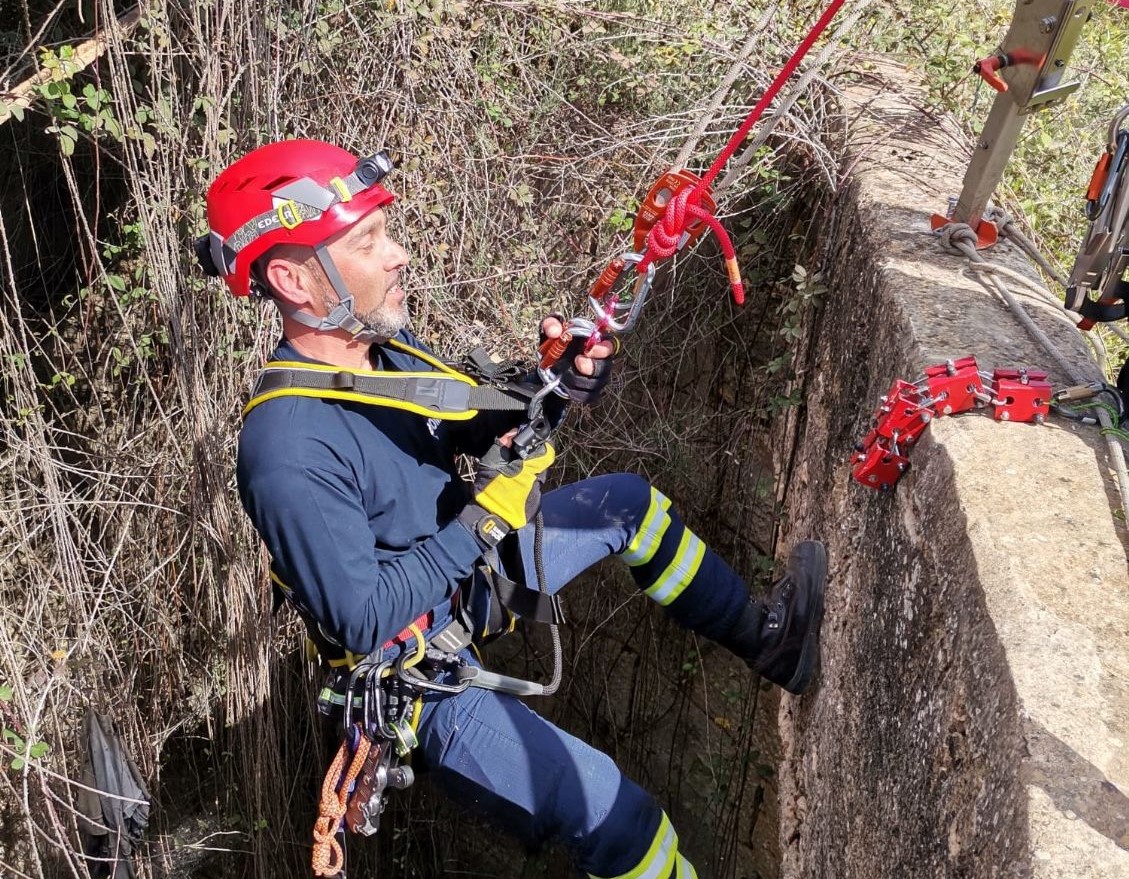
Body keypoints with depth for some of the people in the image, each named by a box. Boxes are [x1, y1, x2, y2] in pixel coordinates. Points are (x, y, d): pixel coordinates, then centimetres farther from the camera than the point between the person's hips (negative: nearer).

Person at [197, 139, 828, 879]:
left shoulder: (384, 345, -7)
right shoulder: (288, 455, -33)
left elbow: (482, 426, 7)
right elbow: (366, 621, -30)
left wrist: (562, 380, -13)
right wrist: (488, 515, -25)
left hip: (469, 570, 9)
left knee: (628, 501, 15)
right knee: (618, 820, -18)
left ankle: (763, 640, 31)